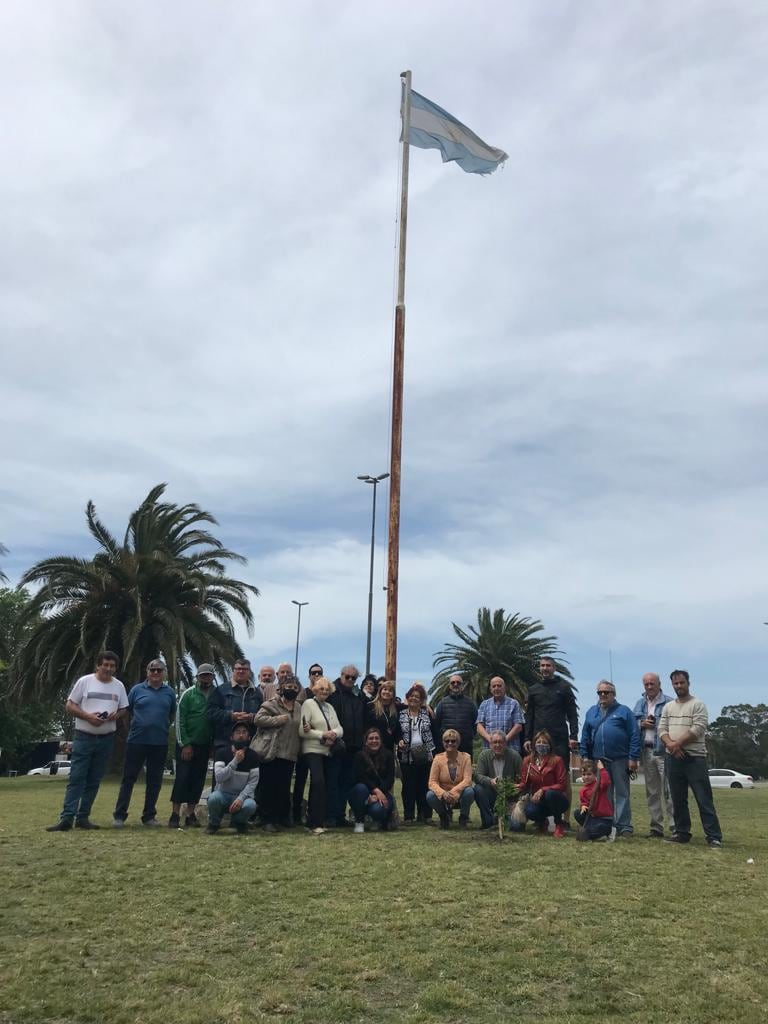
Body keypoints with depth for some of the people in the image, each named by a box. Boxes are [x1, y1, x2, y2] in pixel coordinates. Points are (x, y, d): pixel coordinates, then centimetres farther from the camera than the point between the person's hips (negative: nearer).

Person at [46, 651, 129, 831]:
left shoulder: (118, 686, 7)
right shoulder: (84, 681, -3)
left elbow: (124, 710, 13)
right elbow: (70, 706, -3)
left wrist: (117, 715, -10)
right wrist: (88, 716, -17)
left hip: (106, 739, 4)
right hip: (83, 737, -4)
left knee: (94, 780, 8)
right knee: (76, 778, -7)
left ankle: (83, 817, 15)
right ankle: (67, 818, -7)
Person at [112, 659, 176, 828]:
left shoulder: (169, 693, 7)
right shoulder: (137, 689, 1)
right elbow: (126, 711, 9)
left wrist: (162, 728, 11)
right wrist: (136, 726, 9)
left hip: (160, 743, 2)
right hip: (136, 741, -2)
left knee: (154, 781, 7)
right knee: (128, 778, 1)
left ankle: (149, 816, 17)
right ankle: (119, 815, 9)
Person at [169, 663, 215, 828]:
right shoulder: (188, 694, -6)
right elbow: (180, 719, -7)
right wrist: (185, 744, -11)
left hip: (204, 745, 4)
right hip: (186, 744, -3)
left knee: (198, 780, 7)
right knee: (182, 777, -4)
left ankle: (191, 815, 14)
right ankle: (175, 814, 2)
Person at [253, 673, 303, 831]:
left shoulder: (299, 708, 15)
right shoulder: (271, 704, -4)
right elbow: (259, 718, -13)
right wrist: (277, 720, -19)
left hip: (289, 754, 5)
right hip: (271, 752, -5)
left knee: (284, 786, 12)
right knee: (268, 786, -1)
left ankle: (283, 816, 26)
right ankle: (268, 819, 7)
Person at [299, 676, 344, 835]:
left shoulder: (330, 707, 18)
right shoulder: (308, 704, -3)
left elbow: (340, 729, 10)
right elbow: (302, 731, -10)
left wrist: (334, 733, -12)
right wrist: (322, 735, -15)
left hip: (328, 751, 7)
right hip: (313, 750, -7)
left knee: (320, 785, 6)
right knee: (318, 782, -19)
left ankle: (312, 818, 19)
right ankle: (316, 823, -13)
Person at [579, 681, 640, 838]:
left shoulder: (623, 711, 2)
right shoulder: (591, 712, 14)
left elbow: (634, 736, -3)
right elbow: (585, 737, 14)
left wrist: (633, 758, -10)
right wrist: (585, 757, 8)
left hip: (620, 760, -4)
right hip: (598, 760, 4)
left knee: (621, 794, -1)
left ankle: (624, 827, 3)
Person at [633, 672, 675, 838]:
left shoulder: (669, 703, -3)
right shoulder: (640, 704, 16)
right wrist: (642, 724, -3)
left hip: (663, 751, -6)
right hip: (646, 751, 6)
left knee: (669, 792, -8)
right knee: (651, 792, 11)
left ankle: (675, 828, -4)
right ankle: (656, 828, 19)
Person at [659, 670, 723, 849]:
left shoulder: (698, 704, -3)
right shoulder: (667, 707, 13)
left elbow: (698, 729, -14)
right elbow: (662, 729, 7)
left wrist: (678, 743, -14)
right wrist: (670, 744, -13)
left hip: (695, 758, -5)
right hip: (673, 758, 6)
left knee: (704, 800, -6)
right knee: (678, 799, 11)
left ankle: (714, 837, -3)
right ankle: (682, 833, 20)